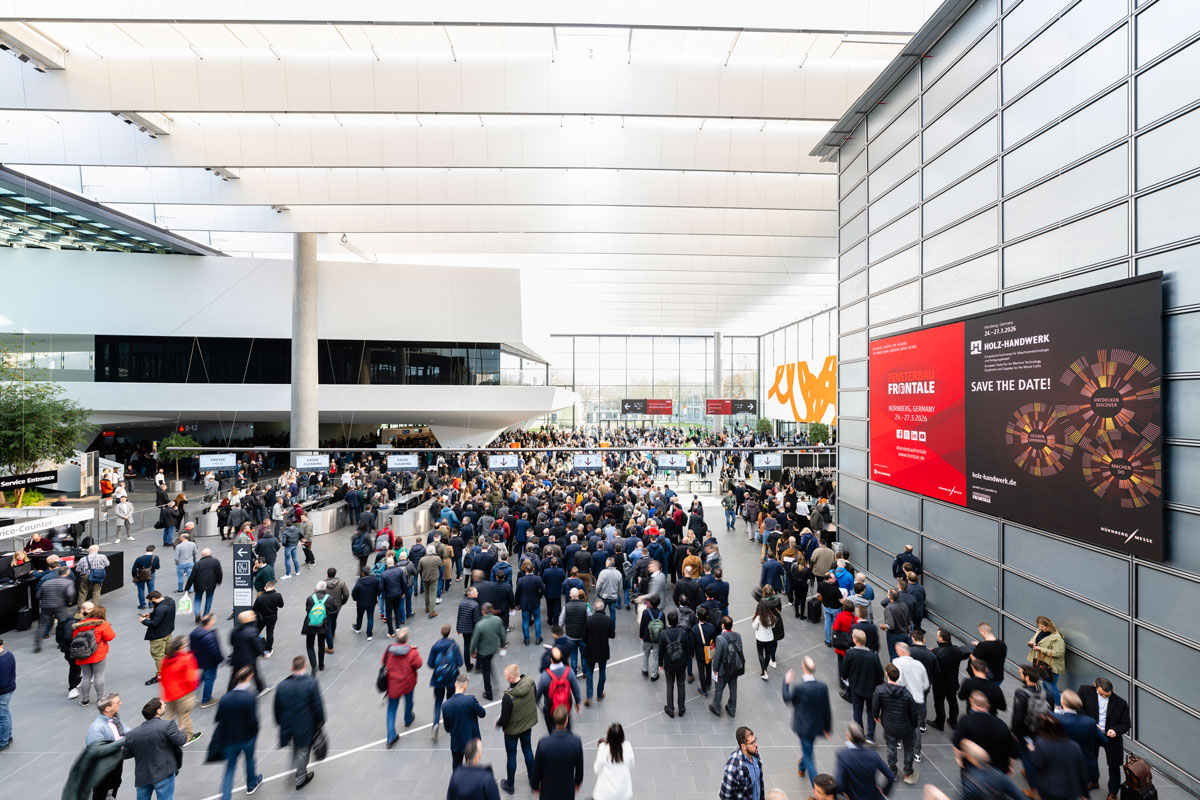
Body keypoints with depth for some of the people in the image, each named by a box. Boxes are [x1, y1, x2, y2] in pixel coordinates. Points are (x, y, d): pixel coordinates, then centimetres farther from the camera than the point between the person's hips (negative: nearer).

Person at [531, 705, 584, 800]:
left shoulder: (543, 743, -28)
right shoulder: (576, 742, -25)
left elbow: (537, 769, -13)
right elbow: (579, 767, -7)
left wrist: (535, 785, 6)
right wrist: (578, 782, 12)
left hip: (548, 789, 0)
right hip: (567, 789, 1)